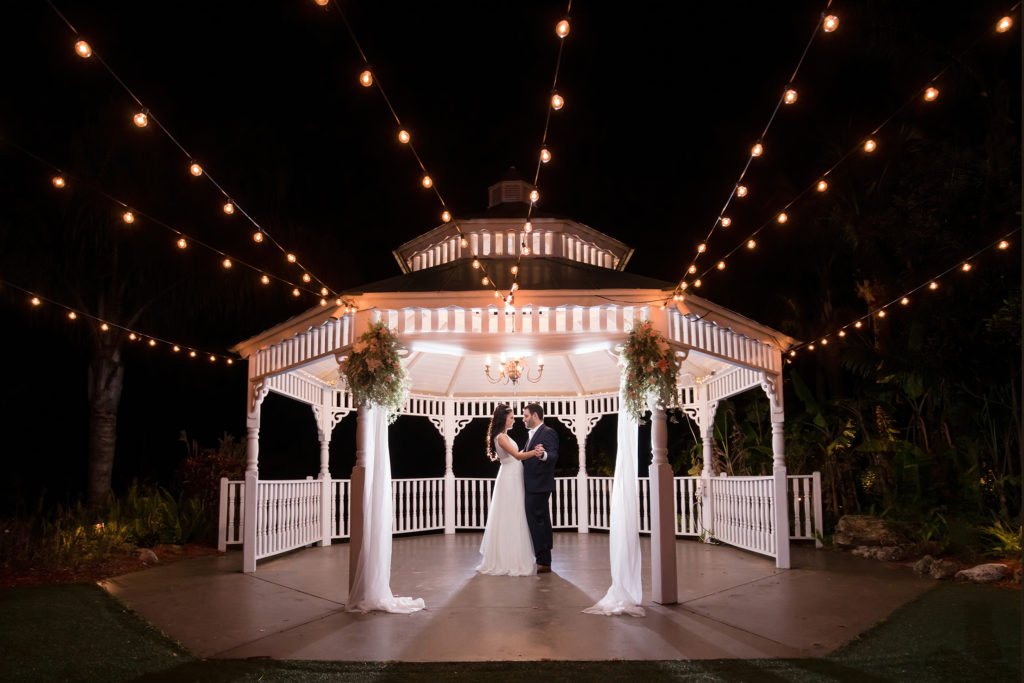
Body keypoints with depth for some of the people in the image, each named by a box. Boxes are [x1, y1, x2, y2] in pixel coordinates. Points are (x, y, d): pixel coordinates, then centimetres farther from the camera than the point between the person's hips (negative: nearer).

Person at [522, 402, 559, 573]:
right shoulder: (532, 435, 18)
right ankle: (544, 560, 21)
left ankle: (543, 562, -4)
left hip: (539, 487, -10)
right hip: (532, 487, 10)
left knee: (536, 522, -9)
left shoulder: (548, 432, -12)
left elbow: (553, 456, -27)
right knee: (541, 522, 14)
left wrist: (543, 455, -46)